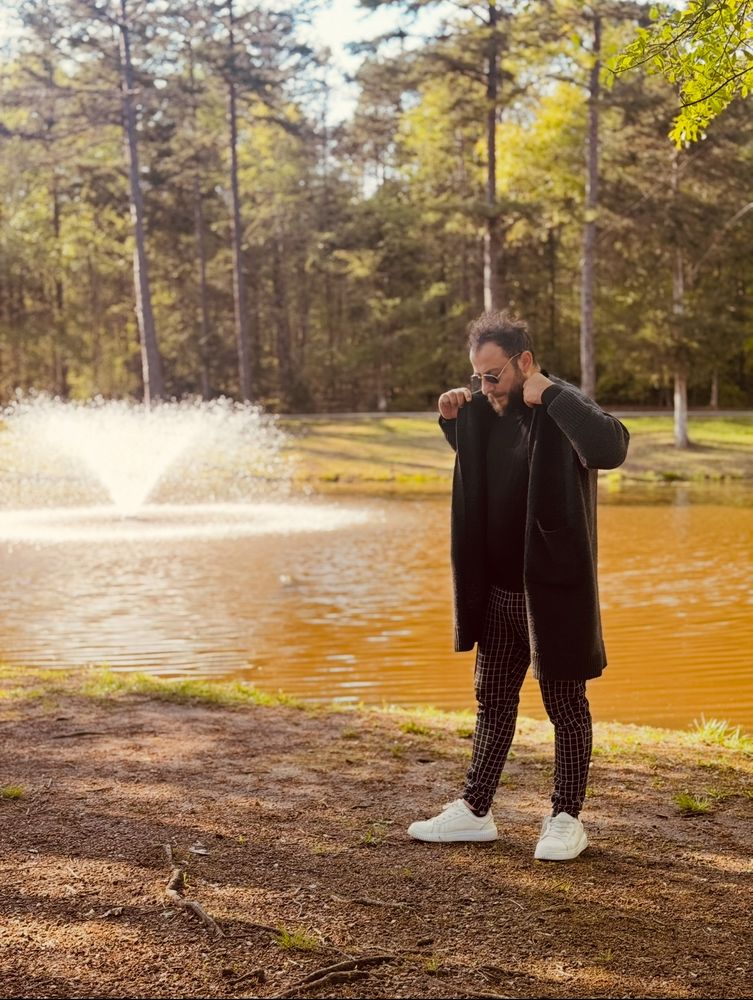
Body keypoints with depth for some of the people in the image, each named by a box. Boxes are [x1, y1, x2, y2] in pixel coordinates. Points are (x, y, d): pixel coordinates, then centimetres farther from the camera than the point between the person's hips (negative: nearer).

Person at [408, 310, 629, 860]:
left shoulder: (563, 408, -16)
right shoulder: (491, 410, 7)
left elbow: (611, 448, -37)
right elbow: (473, 456, 29)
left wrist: (549, 395, -30)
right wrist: (453, 418, 8)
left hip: (553, 588, -8)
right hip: (498, 589, 8)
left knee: (565, 706, 5)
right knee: (493, 702, 15)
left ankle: (567, 820, 17)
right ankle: (475, 811, 26)